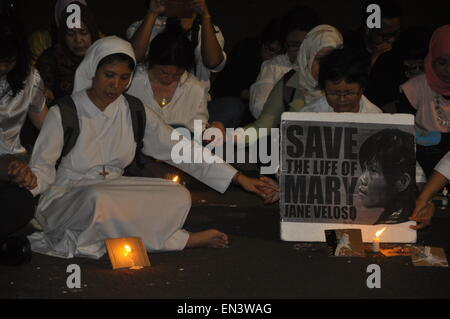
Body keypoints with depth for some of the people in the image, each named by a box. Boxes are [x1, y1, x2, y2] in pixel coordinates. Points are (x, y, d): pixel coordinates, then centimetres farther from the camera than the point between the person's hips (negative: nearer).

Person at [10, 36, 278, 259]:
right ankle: (181, 240, -20)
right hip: (66, 201, -4)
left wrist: (239, 178, -5)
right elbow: (43, 168, -6)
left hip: (114, 194, 4)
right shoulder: (63, 114, -8)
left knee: (178, 197, -18)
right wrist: (32, 179, -33)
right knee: (97, 200, -38)